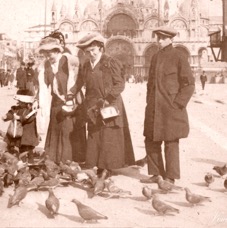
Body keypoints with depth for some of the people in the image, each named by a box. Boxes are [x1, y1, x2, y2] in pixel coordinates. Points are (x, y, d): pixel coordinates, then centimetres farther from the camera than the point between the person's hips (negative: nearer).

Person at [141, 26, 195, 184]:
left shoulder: (179, 57, -6)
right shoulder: (155, 57, 13)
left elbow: (189, 84, -8)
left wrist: (177, 104, -12)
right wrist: (149, 102, 13)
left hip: (171, 110, -7)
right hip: (154, 109, 7)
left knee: (171, 143, 1)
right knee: (151, 141, 10)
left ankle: (170, 178, 12)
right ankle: (157, 174, 23)